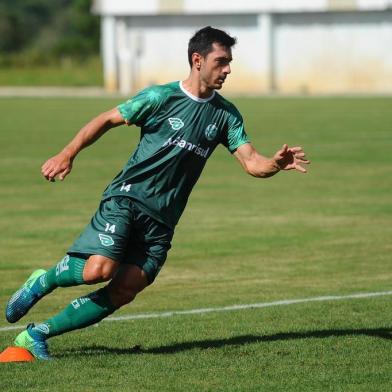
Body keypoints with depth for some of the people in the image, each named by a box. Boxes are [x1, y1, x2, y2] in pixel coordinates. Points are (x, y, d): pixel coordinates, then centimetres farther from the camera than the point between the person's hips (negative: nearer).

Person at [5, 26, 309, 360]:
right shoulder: (161, 97, -5)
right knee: (99, 269, -26)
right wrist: (68, 155, -8)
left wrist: (276, 164, -20)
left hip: (161, 220, 5)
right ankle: (43, 282, 6)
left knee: (123, 292, -8)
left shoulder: (226, 114, 8)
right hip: (127, 197, -5)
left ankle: (37, 334, 2)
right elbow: (106, 120, 2)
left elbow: (252, 163, 2)